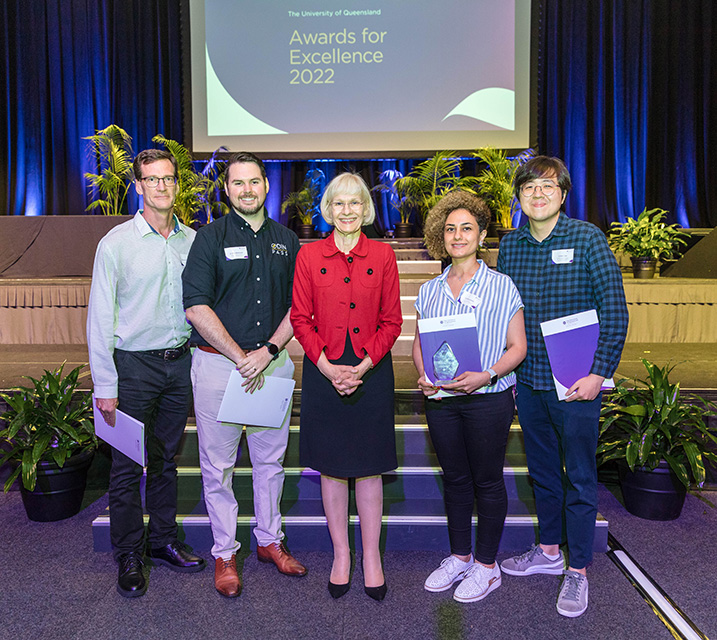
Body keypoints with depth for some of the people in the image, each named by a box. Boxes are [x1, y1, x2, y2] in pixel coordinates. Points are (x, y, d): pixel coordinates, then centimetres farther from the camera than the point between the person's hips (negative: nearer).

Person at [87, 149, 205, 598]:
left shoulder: (192, 240, 5)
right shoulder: (116, 243, -6)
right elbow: (101, 319, -6)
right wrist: (105, 386, -10)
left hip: (180, 362, 4)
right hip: (134, 364, -3)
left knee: (167, 459, 15)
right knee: (128, 464, 5)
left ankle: (164, 540, 31)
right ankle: (129, 555, 21)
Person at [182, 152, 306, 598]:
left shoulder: (287, 241, 9)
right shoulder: (211, 237, -1)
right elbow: (196, 306, -9)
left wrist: (268, 351, -8)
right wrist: (241, 357, -13)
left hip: (274, 362, 3)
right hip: (218, 362, -3)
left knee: (272, 458, 13)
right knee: (218, 464, 5)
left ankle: (270, 539, 30)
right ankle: (225, 552, 22)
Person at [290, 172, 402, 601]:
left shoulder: (382, 255, 2)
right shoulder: (309, 256, 2)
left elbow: (391, 321, 1)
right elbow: (301, 320, 1)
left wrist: (362, 367, -10)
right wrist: (329, 368, -10)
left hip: (372, 371, 0)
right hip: (324, 371, 1)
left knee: (369, 467, 8)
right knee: (332, 467, 9)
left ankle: (372, 557, 23)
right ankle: (341, 555, 26)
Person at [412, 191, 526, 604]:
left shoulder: (501, 286, -3)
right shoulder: (430, 290, 9)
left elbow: (517, 347, -4)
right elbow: (420, 342, 14)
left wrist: (486, 375, -19)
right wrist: (423, 376, -5)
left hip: (488, 399, -4)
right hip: (441, 399, 4)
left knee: (487, 480, 7)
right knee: (454, 478, 15)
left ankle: (487, 565, 24)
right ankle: (459, 557, 31)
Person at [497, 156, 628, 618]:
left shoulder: (588, 239, -7)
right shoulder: (510, 246, 5)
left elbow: (616, 312, -9)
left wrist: (599, 373, -14)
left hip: (576, 383, -4)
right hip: (527, 381, 5)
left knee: (579, 476, 6)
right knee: (542, 470, 17)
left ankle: (578, 571, 22)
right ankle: (550, 551, 36)